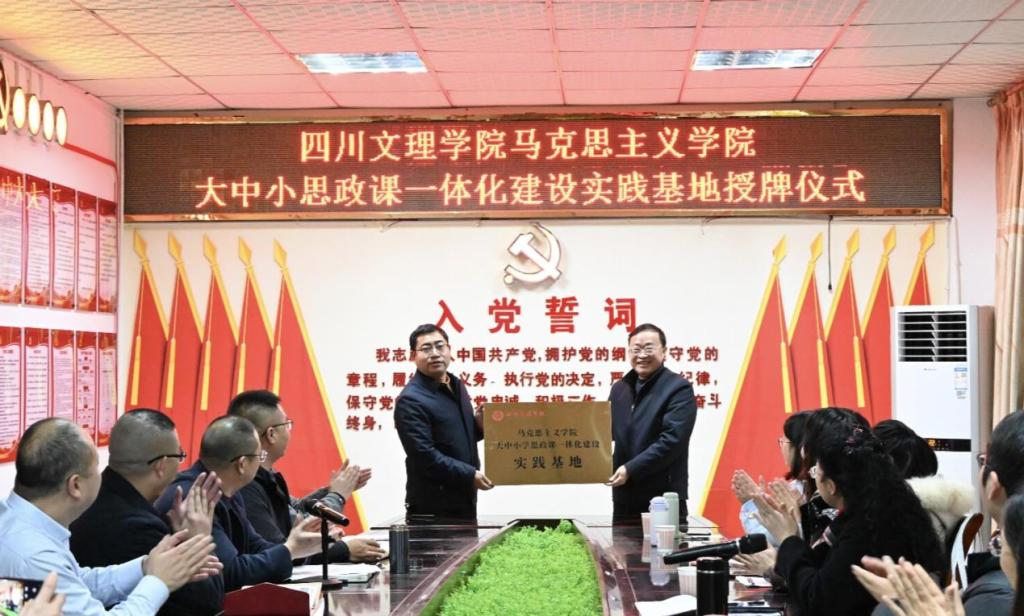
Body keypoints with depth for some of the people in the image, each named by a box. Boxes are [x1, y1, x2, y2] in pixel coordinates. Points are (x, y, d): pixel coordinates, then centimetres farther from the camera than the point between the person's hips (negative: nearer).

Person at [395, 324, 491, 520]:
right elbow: (425, 456, -22)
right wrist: (469, 475, -22)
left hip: (464, 502, 8)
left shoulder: (457, 386, 12)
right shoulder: (411, 400, -15)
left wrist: (479, 425, 3)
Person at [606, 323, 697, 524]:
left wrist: (631, 469, -21)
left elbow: (671, 440, -17)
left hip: (664, 501, -6)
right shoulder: (619, 388, 15)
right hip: (624, 499, 6)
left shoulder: (679, 389, -7)